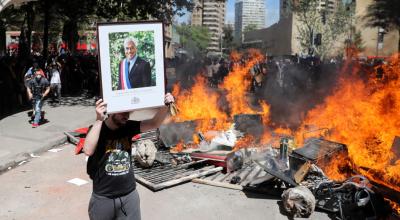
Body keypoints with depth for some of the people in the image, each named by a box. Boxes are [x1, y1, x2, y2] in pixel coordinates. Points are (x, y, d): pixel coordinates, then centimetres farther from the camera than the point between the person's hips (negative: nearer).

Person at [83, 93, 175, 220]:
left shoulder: (128, 127, -2)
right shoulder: (97, 129, -11)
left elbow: (154, 123, -12)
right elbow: (88, 151, -30)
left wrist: (166, 106, -29)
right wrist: (99, 120, -32)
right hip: (103, 198, -3)